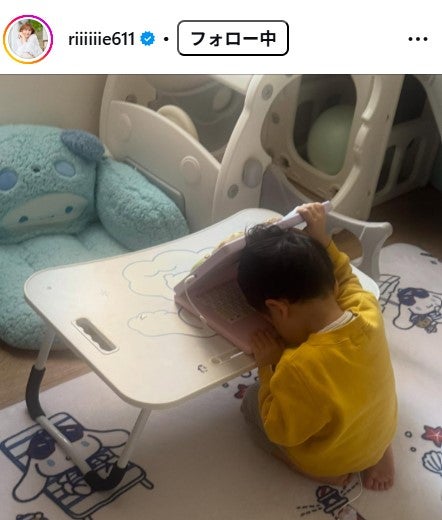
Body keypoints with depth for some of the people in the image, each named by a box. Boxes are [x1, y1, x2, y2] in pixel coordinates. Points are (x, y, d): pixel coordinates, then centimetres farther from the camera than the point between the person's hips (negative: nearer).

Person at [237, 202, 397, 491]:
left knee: (252, 398, 14)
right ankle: (379, 449, 19)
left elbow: (280, 431, -24)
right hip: (381, 429, 5)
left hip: (330, 460, -5)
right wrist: (321, 239, -9)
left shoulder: (300, 368, -43)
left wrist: (268, 367, -20)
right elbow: (345, 280, 0)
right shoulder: (367, 308, -26)